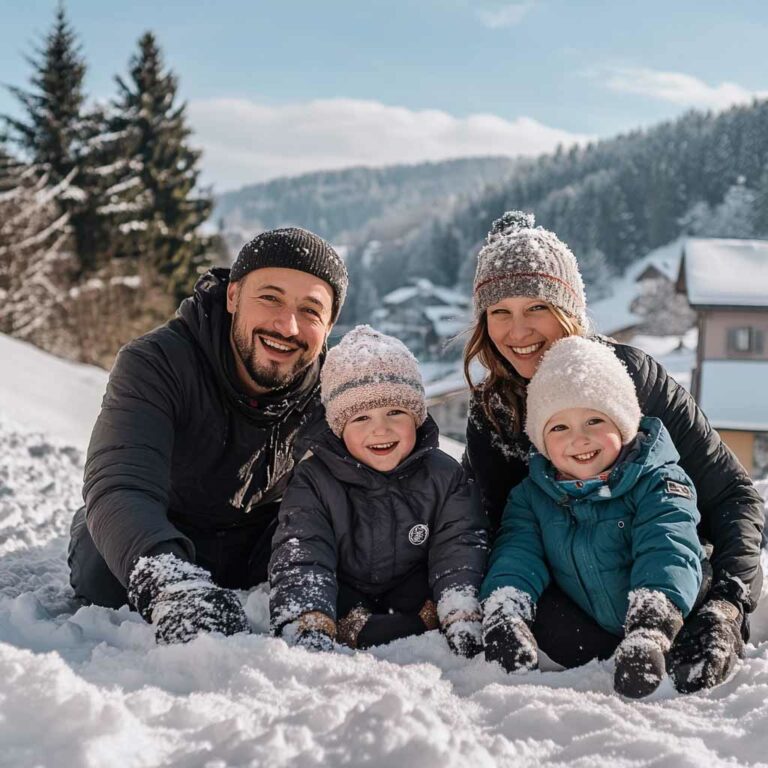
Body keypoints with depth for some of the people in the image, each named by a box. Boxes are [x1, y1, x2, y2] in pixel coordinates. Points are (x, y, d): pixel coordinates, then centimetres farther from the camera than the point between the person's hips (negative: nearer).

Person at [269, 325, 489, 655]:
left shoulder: (444, 476, -3)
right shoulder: (313, 480, -7)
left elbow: (459, 550, -13)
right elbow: (299, 555, -20)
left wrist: (462, 622, -32)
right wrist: (309, 630, -39)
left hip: (417, 609, 1)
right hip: (344, 601, -1)